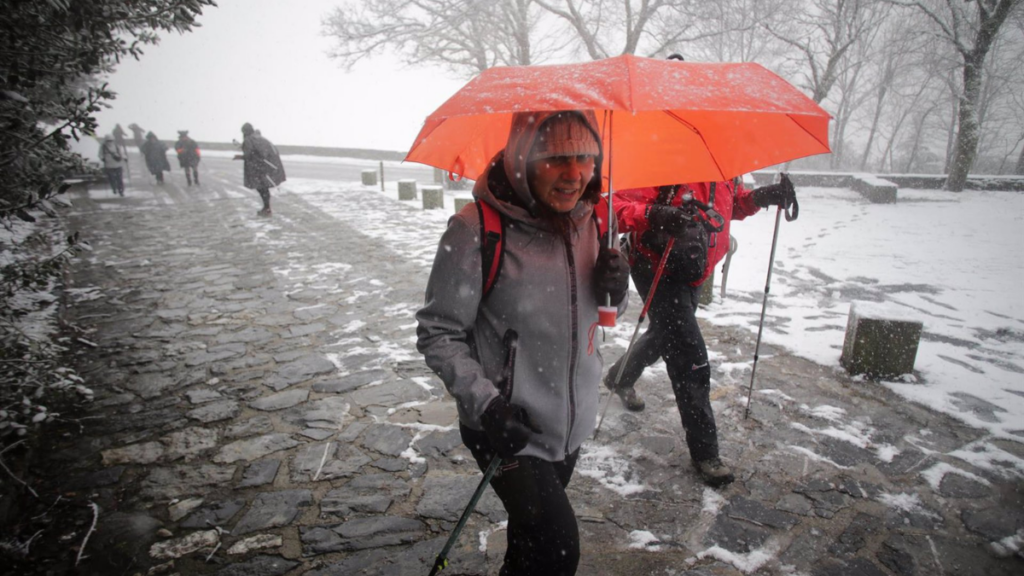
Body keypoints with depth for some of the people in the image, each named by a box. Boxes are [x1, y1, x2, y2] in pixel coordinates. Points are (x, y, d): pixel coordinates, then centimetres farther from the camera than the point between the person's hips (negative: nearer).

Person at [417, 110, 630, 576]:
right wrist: (484, 402, -25)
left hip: (573, 420, 6)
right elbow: (438, 334, -15)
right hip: (508, 428, -6)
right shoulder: (476, 231, -23)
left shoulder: (590, 219, -4)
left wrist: (615, 290, -13)